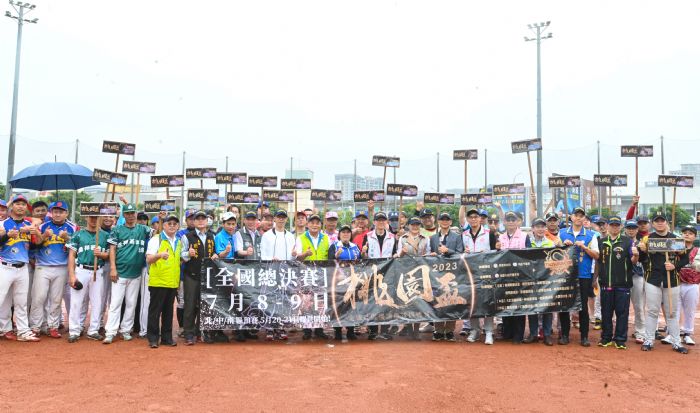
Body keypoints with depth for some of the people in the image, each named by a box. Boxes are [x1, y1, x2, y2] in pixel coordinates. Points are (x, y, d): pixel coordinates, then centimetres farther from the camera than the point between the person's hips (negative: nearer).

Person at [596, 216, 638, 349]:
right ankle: (606, 337, 19)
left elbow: (633, 261, -4)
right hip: (605, 282, 3)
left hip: (622, 283, -3)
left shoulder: (628, 241, 2)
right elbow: (597, 259, 17)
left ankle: (620, 339, 11)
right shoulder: (601, 241, 10)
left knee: (622, 312, 3)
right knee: (606, 312, 9)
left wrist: (635, 255, -24)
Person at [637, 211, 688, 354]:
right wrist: (642, 250, -17)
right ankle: (649, 341, 11)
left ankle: (676, 342, 15)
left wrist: (674, 266, -11)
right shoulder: (647, 238, 3)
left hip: (672, 280, 1)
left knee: (672, 312, 8)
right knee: (652, 311, 4)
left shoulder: (675, 238, 6)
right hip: (652, 280, -1)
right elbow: (641, 260, 3)